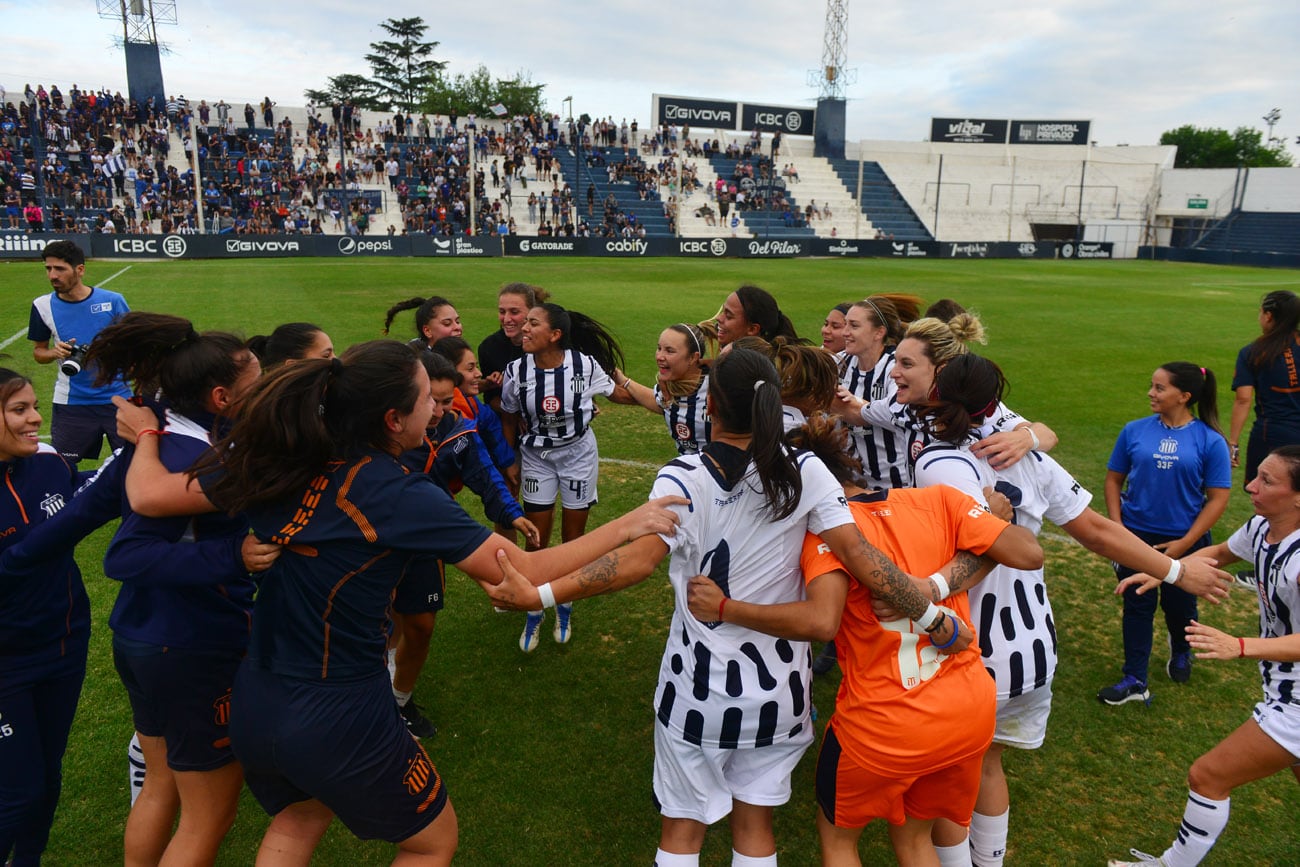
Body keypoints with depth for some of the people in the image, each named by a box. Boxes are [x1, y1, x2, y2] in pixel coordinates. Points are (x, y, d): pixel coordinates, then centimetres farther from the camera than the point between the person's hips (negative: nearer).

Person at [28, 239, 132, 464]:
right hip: (71, 402, 1)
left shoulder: (113, 300, -4)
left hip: (117, 397, -1)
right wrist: (55, 352, -9)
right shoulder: (42, 306, 1)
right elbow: (38, 351, 12)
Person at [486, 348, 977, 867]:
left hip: (699, 687, -2)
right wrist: (934, 620, -6)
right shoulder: (806, 472, -10)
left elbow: (639, 559, -28)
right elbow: (860, 555, -15)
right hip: (778, 688, 3)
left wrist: (539, 596, -30)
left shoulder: (684, 479, -16)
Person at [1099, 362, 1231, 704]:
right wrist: (1116, 525, -5)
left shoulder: (1210, 441, -10)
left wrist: (1185, 543, -12)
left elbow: (1218, 498, -8)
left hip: (1185, 542, -1)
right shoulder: (1135, 431, -4)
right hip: (1136, 537, 1)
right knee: (1138, 606, 6)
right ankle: (1134, 681, 14)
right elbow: (1114, 479, 4)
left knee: (1179, 604, 16)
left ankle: (1180, 653, 48)